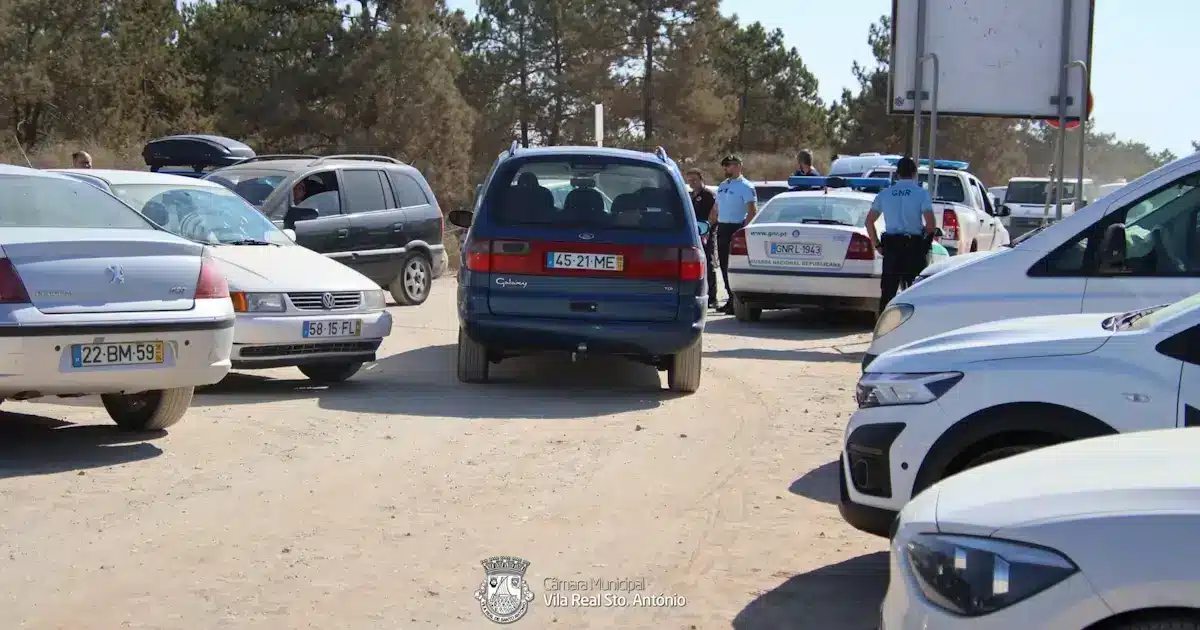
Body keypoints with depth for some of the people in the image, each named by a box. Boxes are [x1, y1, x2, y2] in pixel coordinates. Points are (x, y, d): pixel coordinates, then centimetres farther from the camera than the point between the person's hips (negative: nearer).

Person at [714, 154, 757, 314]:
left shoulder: (745, 186, -8)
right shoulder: (722, 185, 18)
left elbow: (752, 211, -15)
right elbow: (716, 209, 24)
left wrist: (742, 230, -21)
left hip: (736, 229, -8)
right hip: (722, 229, 8)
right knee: (724, 265, 10)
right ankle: (731, 299, 19)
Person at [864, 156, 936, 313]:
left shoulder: (885, 194, 8)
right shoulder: (921, 193, -4)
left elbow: (869, 221, 8)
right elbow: (931, 225, -13)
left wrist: (877, 244, 13)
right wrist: (926, 241, 4)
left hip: (890, 247, 3)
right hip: (914, 247, -3)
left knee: (887, 292, 7)